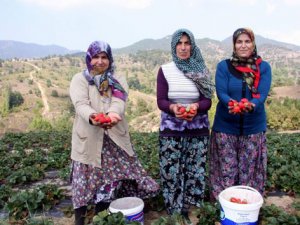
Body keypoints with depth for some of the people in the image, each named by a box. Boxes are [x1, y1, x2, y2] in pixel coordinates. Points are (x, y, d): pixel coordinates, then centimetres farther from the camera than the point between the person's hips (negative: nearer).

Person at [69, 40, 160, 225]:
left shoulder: (118, 80, 8)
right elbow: (81, 104, -14)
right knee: (85, 179, 3)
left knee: (109, 179, 9)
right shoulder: (79, 79, 3)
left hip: (114, 137, 2)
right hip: (88, 138, -2)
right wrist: (92, 117, -37)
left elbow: (119, 101, -12)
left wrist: (112, 114, -36)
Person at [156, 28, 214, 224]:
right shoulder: (165, 70, 0)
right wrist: (172, 107, -27)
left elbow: (208, 101, -2)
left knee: (194, 172, 4)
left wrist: (196, 107, -24)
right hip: (171, 130, -1)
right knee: (171, 173, 0)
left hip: (198, 129, 1)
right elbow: (160, 101, -6)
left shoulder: (202, 70, 4)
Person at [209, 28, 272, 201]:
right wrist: (232, 104, -34)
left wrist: (251, 105, -33)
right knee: (226, 171, 7)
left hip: (253, 127, 1)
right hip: (226, 126, -1)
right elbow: (221, 92, -12)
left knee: (249, 172, 11)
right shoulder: (224, 66, -2)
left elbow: (262, 94, -11)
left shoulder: (264, 67, 1)